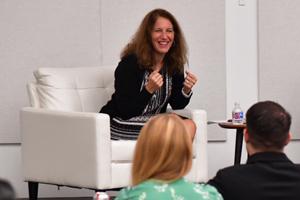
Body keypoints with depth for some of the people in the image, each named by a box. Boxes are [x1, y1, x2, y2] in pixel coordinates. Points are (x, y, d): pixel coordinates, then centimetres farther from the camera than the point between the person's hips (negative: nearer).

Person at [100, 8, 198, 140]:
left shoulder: (174, 64, 2)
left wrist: (186, 90, -13)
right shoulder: (130, 63, -16)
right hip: (121, 126, -7)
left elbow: (176, 104, 8)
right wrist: (149, 89, -31)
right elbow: (125, 112, -18)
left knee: (189, 125, -20)